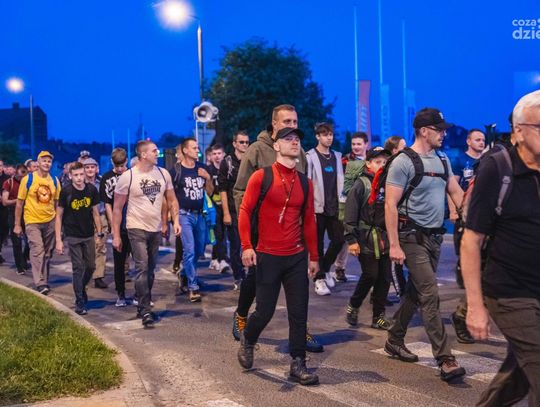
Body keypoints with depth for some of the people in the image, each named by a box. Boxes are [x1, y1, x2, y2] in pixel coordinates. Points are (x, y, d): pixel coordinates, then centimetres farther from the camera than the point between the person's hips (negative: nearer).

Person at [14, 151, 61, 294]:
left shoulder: (55, 181, 2)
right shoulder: (27, 179, -8)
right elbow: (19, 203, -3)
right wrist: (17, 225, -3)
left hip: (50, 221, 4)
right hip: (32, 221, -4)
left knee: (47, 253, 11)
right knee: (37, 251, -16)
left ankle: (45, 281, 24)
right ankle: (40, 284, -18)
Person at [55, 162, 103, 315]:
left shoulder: (91, 189, -3)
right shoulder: (66, 192, -11)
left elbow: (95, 212, 7)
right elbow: (59, 216, -6)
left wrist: (99, 234, 5)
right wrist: (58, 240, -10)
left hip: (89, 235, 3)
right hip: (73, 236, -3)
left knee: (91, 266, 10)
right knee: (78, 268, -2)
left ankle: (81, 288, 38)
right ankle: (80, 302, 6)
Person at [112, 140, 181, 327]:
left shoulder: (163, 173, 2)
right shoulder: (127, 177, -10)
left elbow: (172, 200, 11)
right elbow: (117, 208, -4)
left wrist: (175, 220, -3)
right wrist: (116, 235, -6)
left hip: (156, 229, 5)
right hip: (137, 228, -5)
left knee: (150, 269, 12)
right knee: (142, 268, -11)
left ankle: (142, 304, 27)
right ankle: (145, 311, -8)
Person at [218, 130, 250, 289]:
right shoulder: (227, 163, 2)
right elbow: (223, 189, -1)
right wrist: (226, 213, -7)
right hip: (233, 211, -1)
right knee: (235, 247, 4)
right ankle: (239, 278, 14)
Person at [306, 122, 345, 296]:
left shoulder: (337, 156, 13)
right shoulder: (310, 157, -4)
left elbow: (340, 181, 17)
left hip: (334, 207, 5)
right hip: (317, 208, -5)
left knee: (339, 240, 1)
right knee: (318, 244, 2)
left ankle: (325, 269, 23)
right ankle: (319, 278, 11)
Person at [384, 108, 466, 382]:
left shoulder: (442, 160, 11)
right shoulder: (404, 162, -12)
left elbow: (456, 192, 15)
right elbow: (390, 205, -14)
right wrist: (394, 245, -19)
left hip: (435, 236, 8)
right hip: (413, 236, -8)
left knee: (416, 293, 15)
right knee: (430, 296, -9)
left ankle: (394, 341, 30)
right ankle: (445, 360, -8)